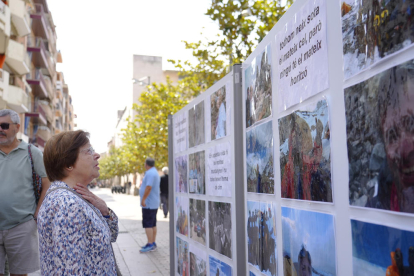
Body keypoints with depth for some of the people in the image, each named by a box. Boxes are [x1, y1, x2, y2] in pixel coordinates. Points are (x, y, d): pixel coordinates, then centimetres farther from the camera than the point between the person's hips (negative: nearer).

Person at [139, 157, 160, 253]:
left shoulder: (150, 173, -16)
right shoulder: (155, 172, 18)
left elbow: (148, 187, -26)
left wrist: (143, 199, -22)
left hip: (148, 203, -11)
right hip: (154, 203, 11)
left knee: (147, 224, -9)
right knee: (153, 224, 13)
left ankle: (150, 244, -8)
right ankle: (153, 243, 18)